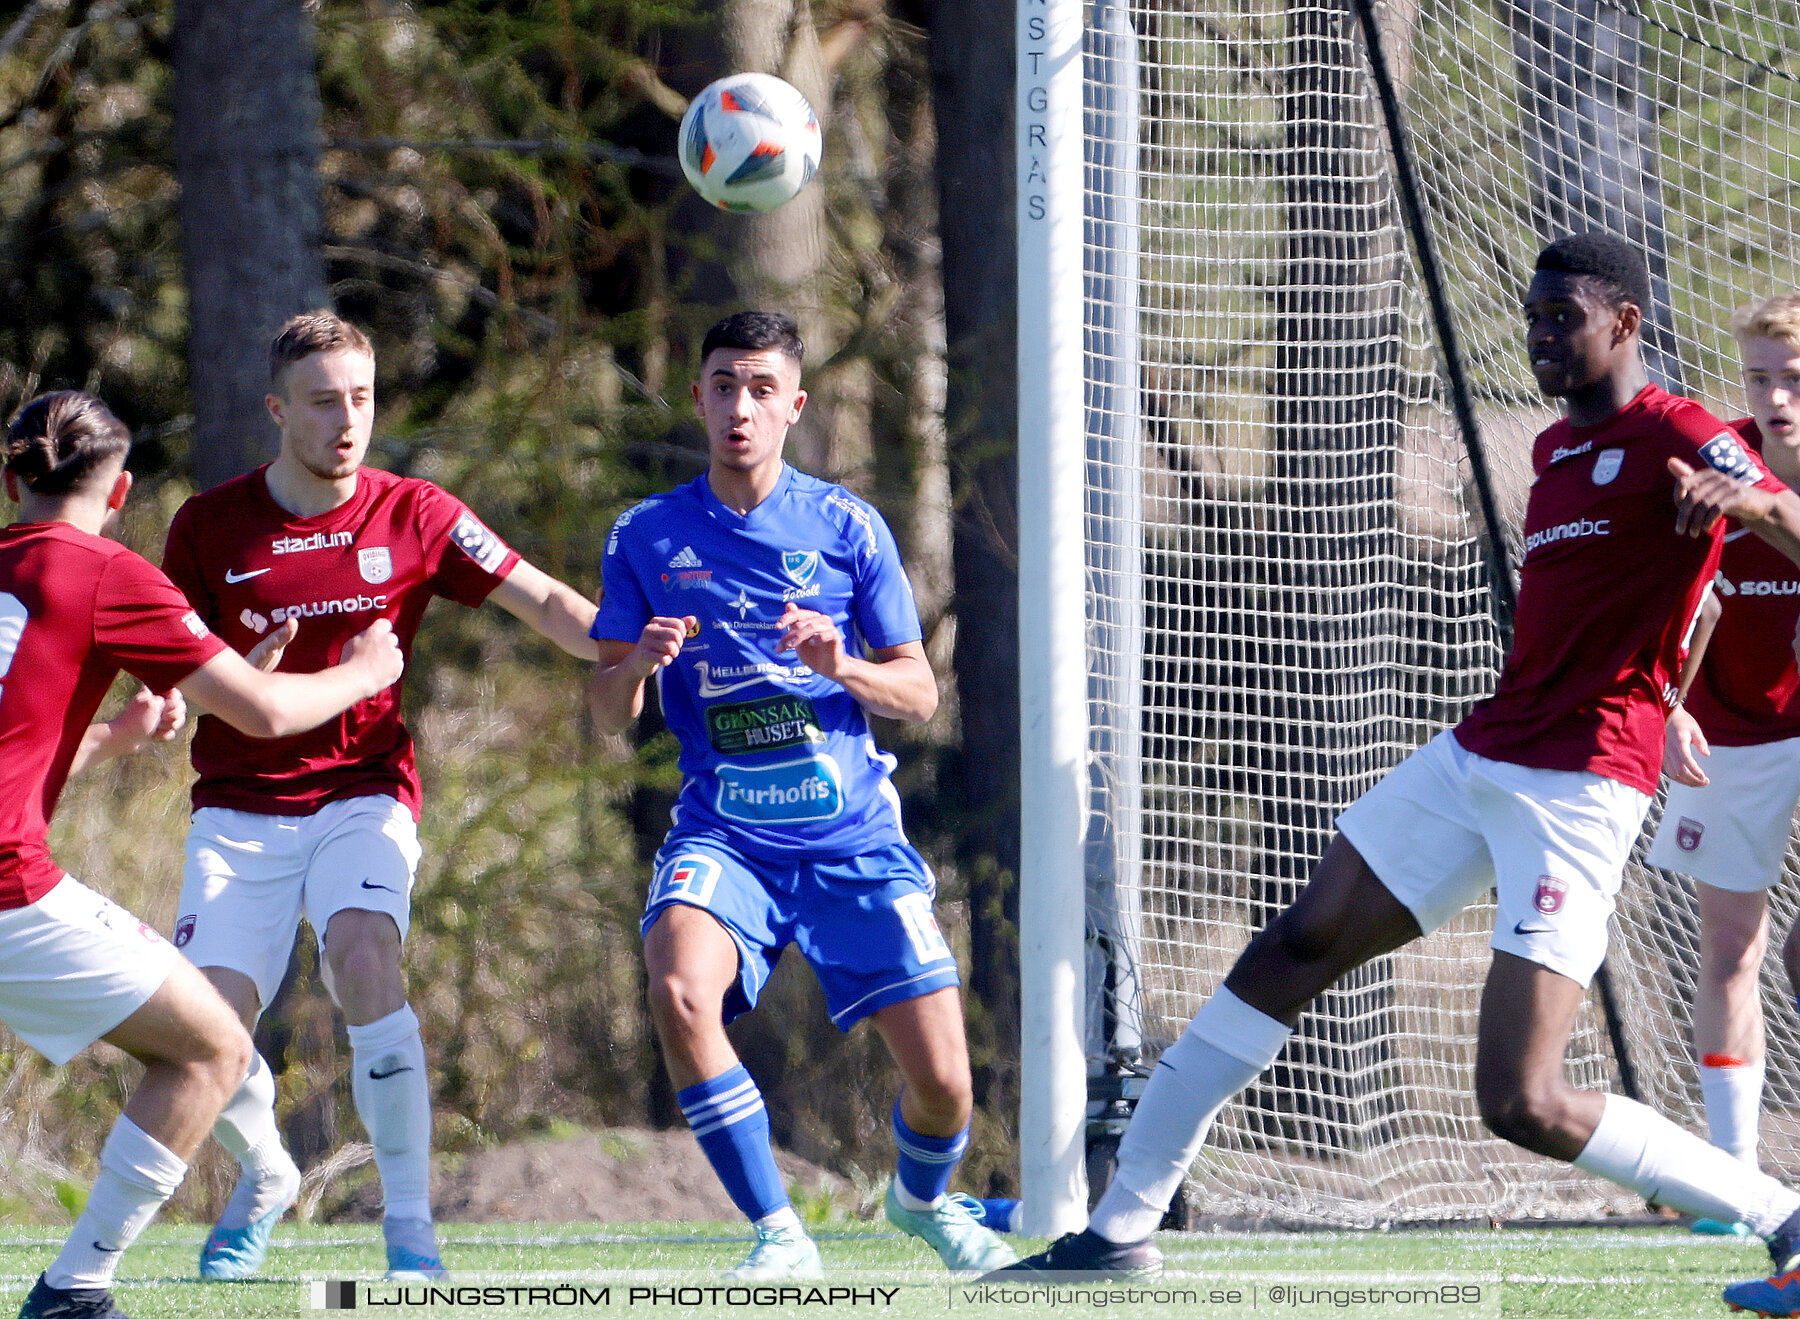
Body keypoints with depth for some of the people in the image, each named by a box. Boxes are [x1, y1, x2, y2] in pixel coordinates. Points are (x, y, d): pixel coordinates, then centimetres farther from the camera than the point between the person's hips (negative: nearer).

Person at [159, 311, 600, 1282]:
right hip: (241, 810, 1)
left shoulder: (412, 517, -1)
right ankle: (264, 1178, 22)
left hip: (364, 794, -1)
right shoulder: (207, 528, -1)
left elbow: (543, 601, -1)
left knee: (364, 959, -30)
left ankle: (410, 1221, -22)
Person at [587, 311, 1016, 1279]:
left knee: (941, 1080, -6)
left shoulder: (846, 527, 4)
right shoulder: (646, 538, 5)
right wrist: (636, 664, -15)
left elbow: (919, 693, 6)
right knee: (679, 995, -32)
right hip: (724, 833, 0)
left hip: (856, 838, 0)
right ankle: (778, 1235, -18)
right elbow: (606, 715, 7)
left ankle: (922, 1198, 31)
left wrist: (840, 665, -15)